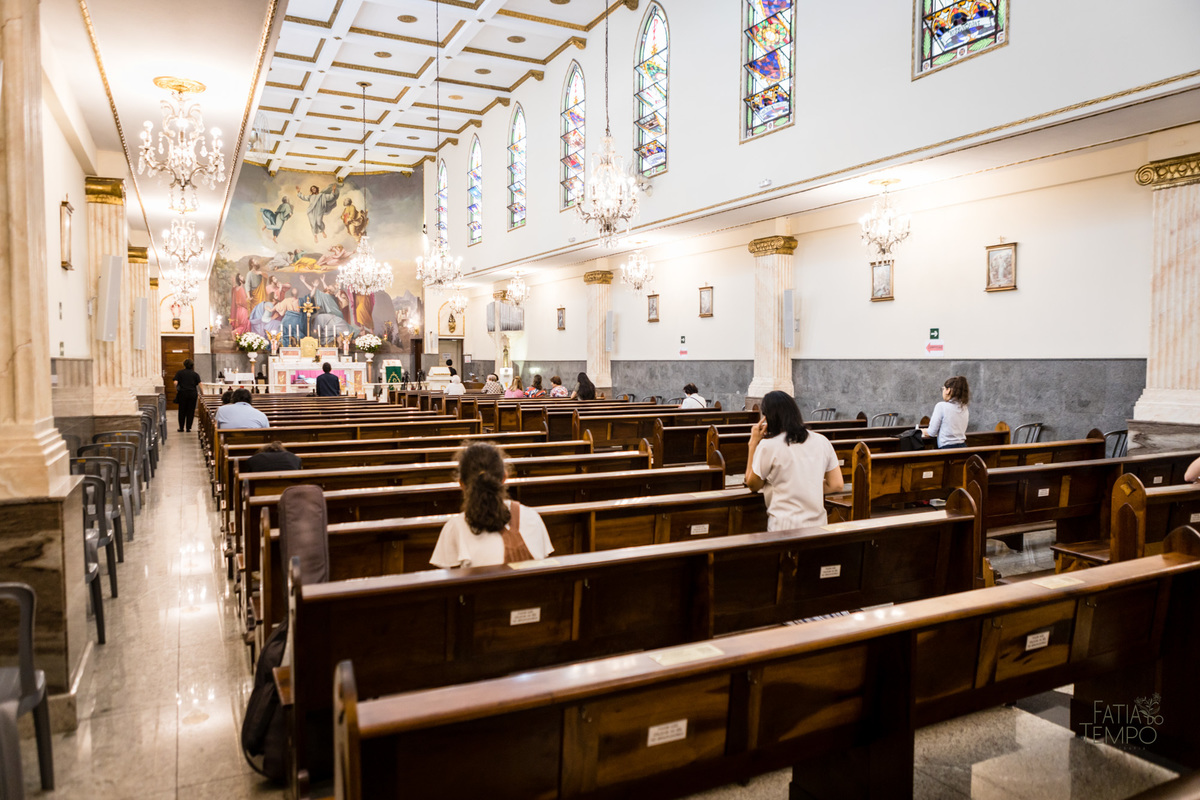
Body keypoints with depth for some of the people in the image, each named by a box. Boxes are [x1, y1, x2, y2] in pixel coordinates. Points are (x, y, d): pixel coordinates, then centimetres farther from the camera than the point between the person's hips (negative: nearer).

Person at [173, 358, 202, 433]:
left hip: (182, 393, 0)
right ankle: (188, 428, 4)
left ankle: (181, 428, 13)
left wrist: (176, 390, 6)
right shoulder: (195, 374, 4)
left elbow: (175, 383, -8)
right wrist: (199, 393, 4)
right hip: (193, 393, 0)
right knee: (191, 411, 4)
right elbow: (199, 384, -5)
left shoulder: (179, 373, 2)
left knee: (182, 411, 10)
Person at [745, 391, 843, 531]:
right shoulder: (822, 441, 8)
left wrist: (753, 443, 8)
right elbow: (836, 485, 10)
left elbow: (752, 485, 7)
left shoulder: (768, 446, -6)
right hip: (818, 525, 5)